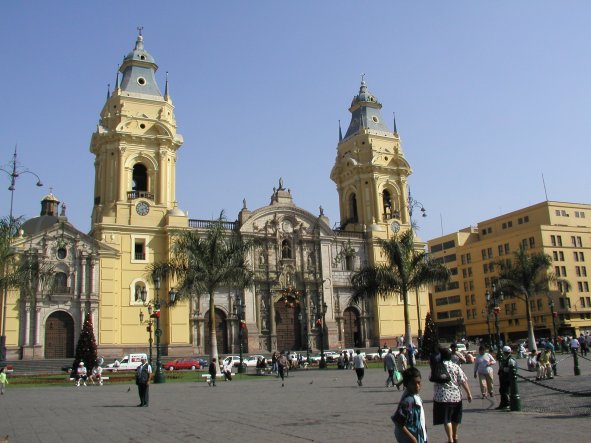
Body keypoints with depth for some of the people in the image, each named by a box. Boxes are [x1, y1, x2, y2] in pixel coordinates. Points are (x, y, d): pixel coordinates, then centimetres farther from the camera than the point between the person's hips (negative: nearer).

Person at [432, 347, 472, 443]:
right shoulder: (455, 366, -2)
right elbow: (463, 381, -4)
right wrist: (469, 393, 2)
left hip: (443, 397, -4)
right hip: (456, 396, 4)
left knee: (446, 419, 1)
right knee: (455, 418, 21)